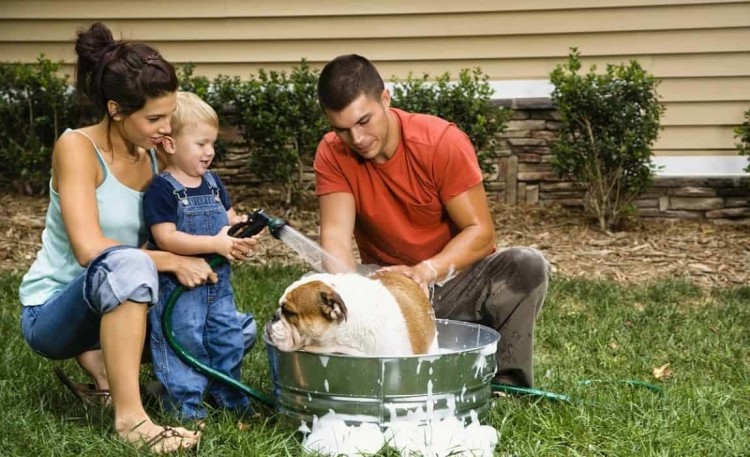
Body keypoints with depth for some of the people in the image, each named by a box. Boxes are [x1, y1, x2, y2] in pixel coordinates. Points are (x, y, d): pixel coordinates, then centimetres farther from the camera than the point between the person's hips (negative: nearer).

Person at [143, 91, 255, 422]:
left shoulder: (213, 183, 10)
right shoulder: (161, 189, -13)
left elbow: (230, 218, 17)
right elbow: (166, 238, -21)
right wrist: (215, 244, -26)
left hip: (218, 282, 7)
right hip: (178, 285, -7)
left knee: (229, 340, 13)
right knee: (185, 345, 0)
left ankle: (231, 400, 29)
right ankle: (187, 409, 12)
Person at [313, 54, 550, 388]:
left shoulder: (442, 142, -17)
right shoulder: (332, 154, -9)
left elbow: (481, 231, -18)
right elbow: (335, 235, -19)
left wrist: (427, 271, -34)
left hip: (455, 277, -1)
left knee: (528, 267, -30)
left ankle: (506, 382, -14)